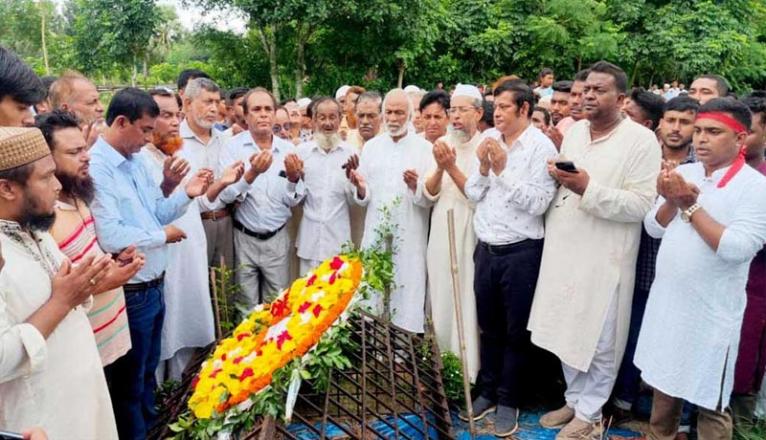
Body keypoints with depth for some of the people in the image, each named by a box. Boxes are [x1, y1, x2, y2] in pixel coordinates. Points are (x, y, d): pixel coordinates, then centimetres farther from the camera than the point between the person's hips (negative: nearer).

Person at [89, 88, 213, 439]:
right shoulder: (95, 167, -21)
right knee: (129, 382, 13)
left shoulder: (136, 162, 8)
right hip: (129, 294, -9)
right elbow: (110, 237, -28)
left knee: (148, 371, 26)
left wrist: (186, 194, -5)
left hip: (154, 287, 9)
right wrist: (162, 236, -14)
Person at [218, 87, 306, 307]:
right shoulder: (233, 146, -6)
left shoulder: (288, 148, 1)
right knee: (247, 307, 10)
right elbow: (226, 195, -16)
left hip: (278, 239, 2)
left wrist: (294, 178, -20)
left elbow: (293, 200, 1)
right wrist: (252, 174, -32)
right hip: (244, 238, -2)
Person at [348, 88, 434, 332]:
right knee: (372, 300, 8)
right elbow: (363, 198, 8)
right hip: (375, 236, 3)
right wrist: (360, 187, -13)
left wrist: (416, 187, -24)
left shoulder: (424, 148, 0)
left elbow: (430, 200, -4)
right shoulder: (371, 147, 10)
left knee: (407, 301, 2)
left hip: (410, 240, -3)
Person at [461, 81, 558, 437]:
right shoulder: (489, 142, 6)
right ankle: (487, 390, 35)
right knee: (489, 327, 18)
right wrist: (483, 167, -10)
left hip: (521, 252, -5)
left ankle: (508, 401, 25)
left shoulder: (541, 146, -10)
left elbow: (539, 203, -18)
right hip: (486, 249, 5)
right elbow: (472, 194, 7)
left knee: (516, 332, 10)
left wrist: (504, 170, -19)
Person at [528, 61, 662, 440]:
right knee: (566, 332, 16)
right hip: (564, 251, 6)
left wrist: (588, 188, -25)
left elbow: (642, 205, -18)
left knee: (598, 341, 6)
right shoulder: (574, 131, 10)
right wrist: (556, 176, 0)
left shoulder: (641, 140, -10)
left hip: (604, 257, -6)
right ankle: (574, 400, 34)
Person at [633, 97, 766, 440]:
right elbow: (654, 228, 4)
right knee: (664, 387, 22)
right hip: (667, 302, 6)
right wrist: (671, 202, -14)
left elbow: (736, 248, -24)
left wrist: (691, 207, -21)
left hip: (711, 312, -5)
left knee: (710, 404, 10)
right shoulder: (683, 174, 4)